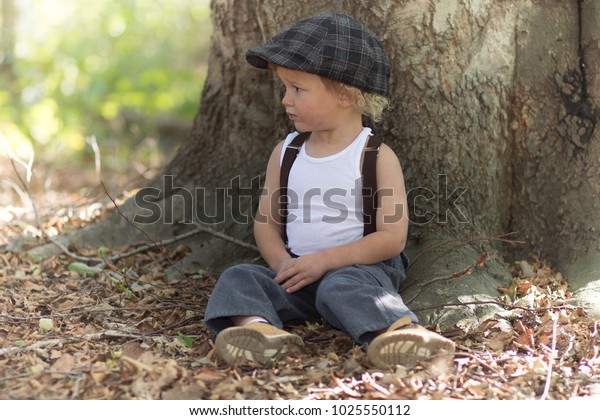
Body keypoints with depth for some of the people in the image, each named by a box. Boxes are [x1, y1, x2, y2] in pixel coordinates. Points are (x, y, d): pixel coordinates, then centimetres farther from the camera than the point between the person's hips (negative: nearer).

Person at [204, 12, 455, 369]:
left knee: (341, 285, -36)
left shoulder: (376, 156, -7)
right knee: (240, 277, -17)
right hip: (298, 269, 5)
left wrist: (324, 260, -19)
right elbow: (266, 222, 10)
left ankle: (402, 331, -60)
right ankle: (257, 325, -47)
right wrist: (283, 263, -12)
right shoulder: (286, 152, 9)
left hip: (359, 266, -5)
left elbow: (392, 238, -13)